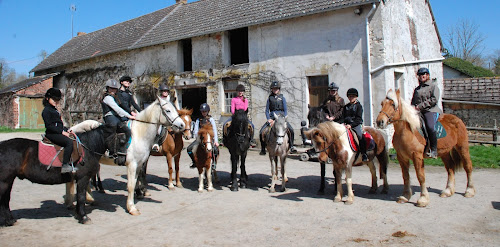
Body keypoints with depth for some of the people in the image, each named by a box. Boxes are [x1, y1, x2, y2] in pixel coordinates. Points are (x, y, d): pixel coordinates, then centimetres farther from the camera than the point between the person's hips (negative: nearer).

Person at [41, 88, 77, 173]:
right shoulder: (46, 110, -5)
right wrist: (62, 132, -18)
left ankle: (70, 163, 0)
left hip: (58, 133, 10)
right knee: (69, 142, -28)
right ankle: (65, 166, -30)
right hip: (52, 134, -10)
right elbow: (49, 126, -14)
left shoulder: (55, 110, 24)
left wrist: (67, 131, 12)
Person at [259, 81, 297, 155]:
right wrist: (269, 119, -6)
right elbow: (267, 110, 9)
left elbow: (285, 110, 6)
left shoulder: (282, 98, 8)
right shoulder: (269, 98, 10)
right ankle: (263, 149, 1)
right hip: (272, 117, 1)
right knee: (261, 132, -14)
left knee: (291, 130, -23)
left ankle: (291, 147, -7)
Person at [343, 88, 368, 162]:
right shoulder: (346, 107, 18)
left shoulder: (358, 106, 3)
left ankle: (364, 154, -21)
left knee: (360, 135, -28)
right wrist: (343, 123, -5)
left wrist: (351, 125, -18)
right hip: (347, 124, 5)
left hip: (356, 125, -4)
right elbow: (343, 116, 17)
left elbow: (358, 118, -6)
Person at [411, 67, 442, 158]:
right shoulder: (416, 89, 26)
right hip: (418, 112, 6)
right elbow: (413, 102, 28)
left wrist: (421, 106, -13)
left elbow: (434, 99, -5)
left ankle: (434, 151, -25)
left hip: (430, 111, -6)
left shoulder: (433, 86, 10)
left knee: (430, 127, -32)